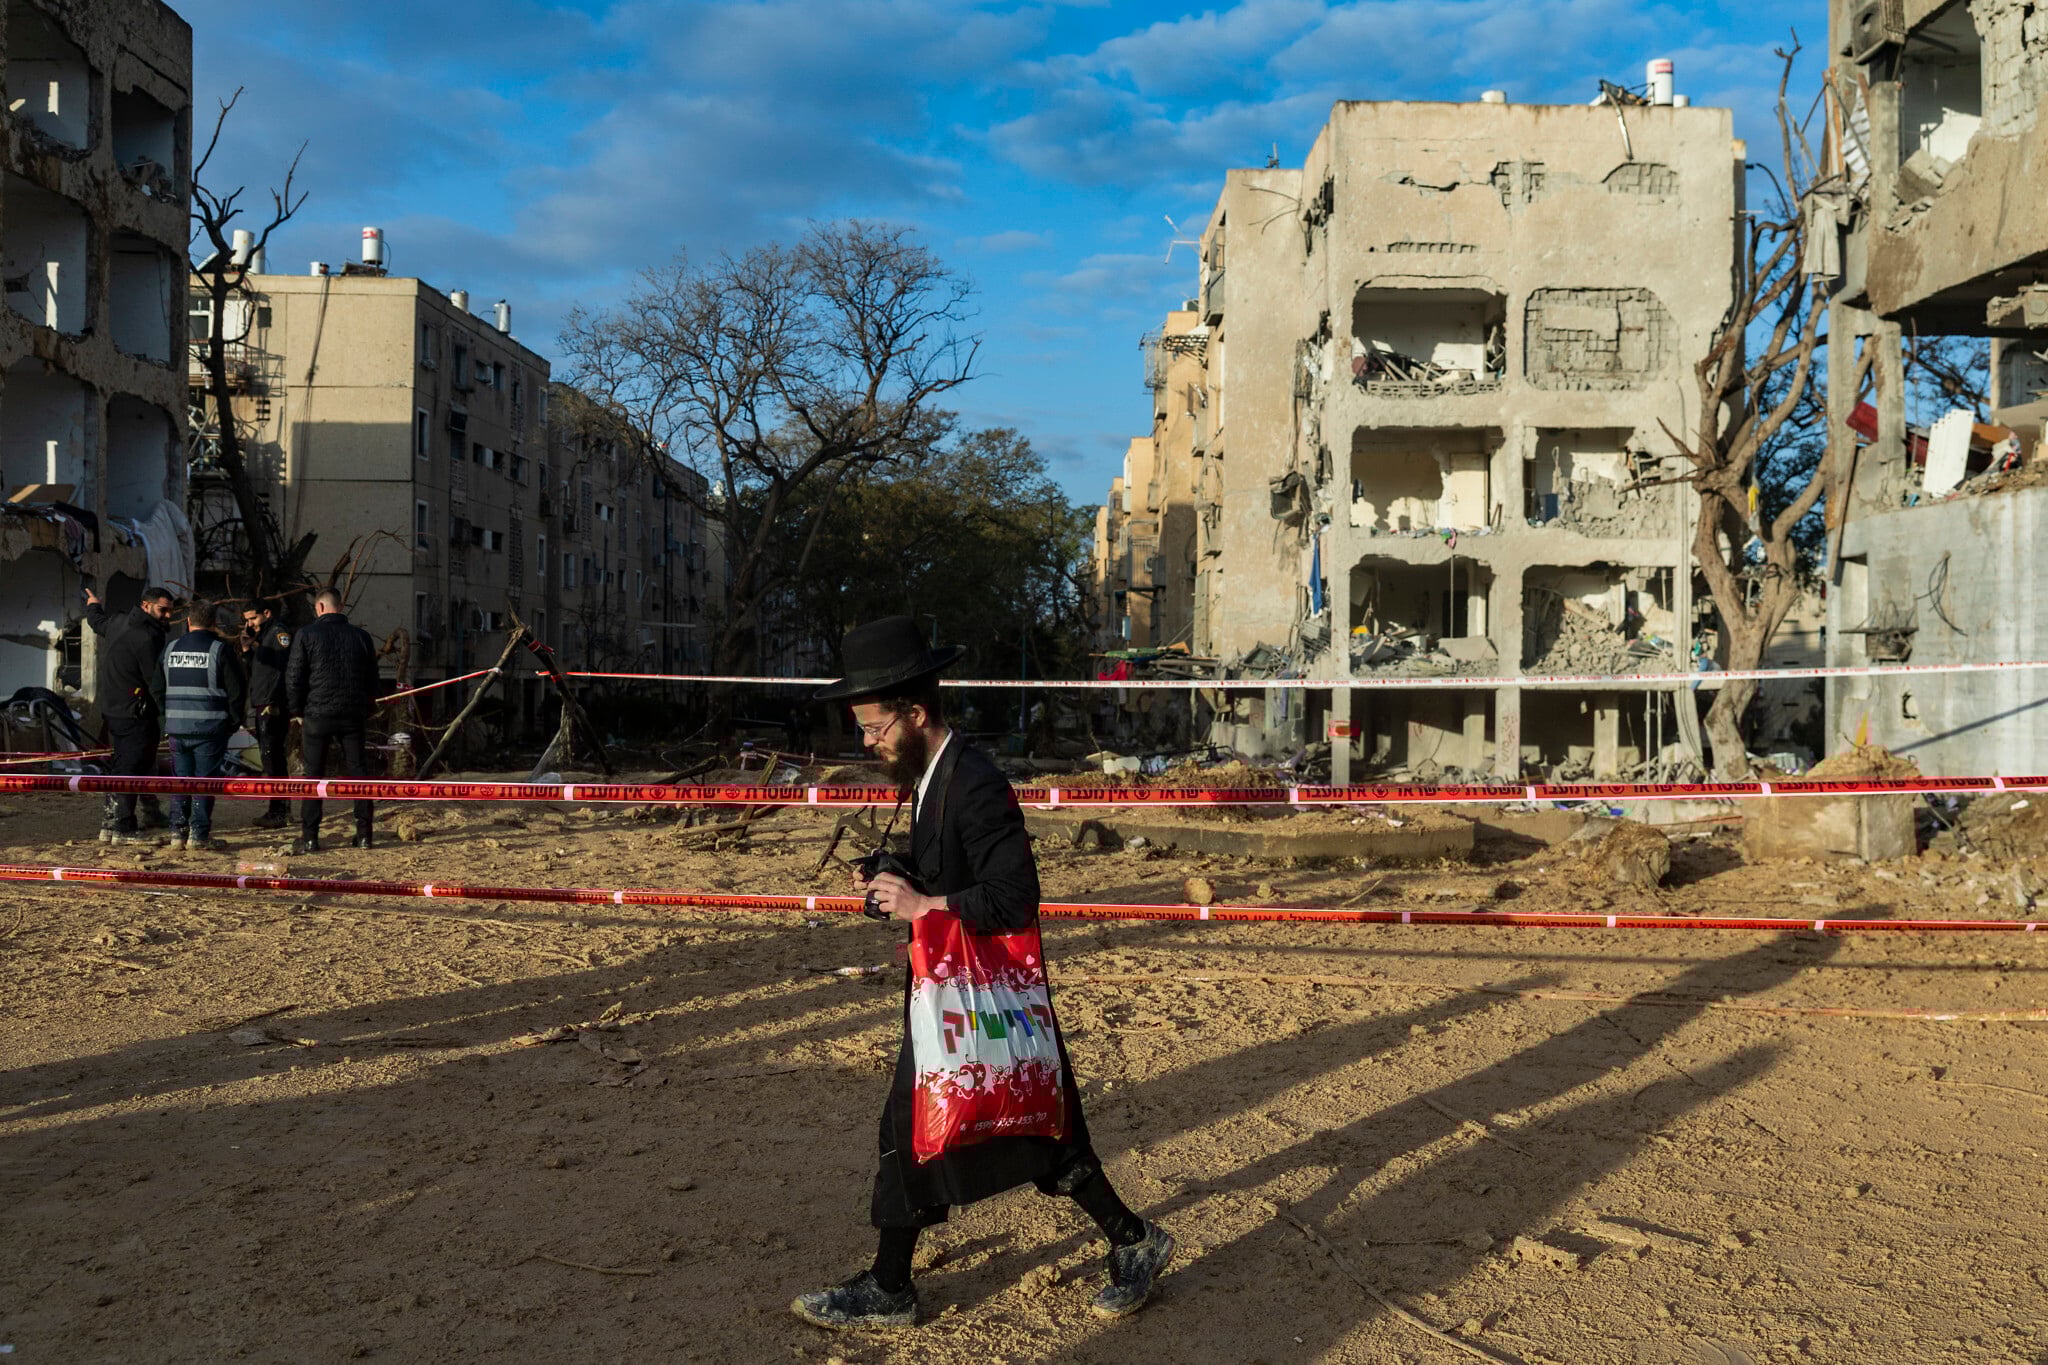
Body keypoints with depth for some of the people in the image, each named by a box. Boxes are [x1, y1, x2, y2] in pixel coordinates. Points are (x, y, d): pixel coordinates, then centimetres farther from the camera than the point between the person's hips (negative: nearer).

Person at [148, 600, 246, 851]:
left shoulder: (170, 649, 7)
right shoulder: (219, 649, -7)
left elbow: (156, 688, 12)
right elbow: (237, 690, -7)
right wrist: (231, 720, 6)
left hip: (177, 728, 4)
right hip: (210, 727, -4)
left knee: (180, 778, 13)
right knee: (205, 779, 1)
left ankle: (177, 831, 13)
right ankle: (199, 834, 0)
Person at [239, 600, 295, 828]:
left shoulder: (279, 634, -6)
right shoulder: (258, 637, 22)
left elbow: (283, 662, -22)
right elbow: (251, 670, 21)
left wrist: (255, 646, -21)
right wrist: (246, 650, 7)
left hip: (274, 707, -10)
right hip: (260, 707, 10)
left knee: (271, 758, -11)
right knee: (274, 758, 12)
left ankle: (277, 812, -11)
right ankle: (282, 808, 17)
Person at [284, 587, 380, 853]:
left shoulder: (307, 634, -4)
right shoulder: (361, 636, 7)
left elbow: (293, 678, -3)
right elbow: (372, 679, 11)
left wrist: (298, 712, 8)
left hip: (317, 714, -3)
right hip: (354, 716, 3)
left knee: (313, 774, 3)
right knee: (357, 771, 8)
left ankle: (309, 838, 2)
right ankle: (364, 834, 8)